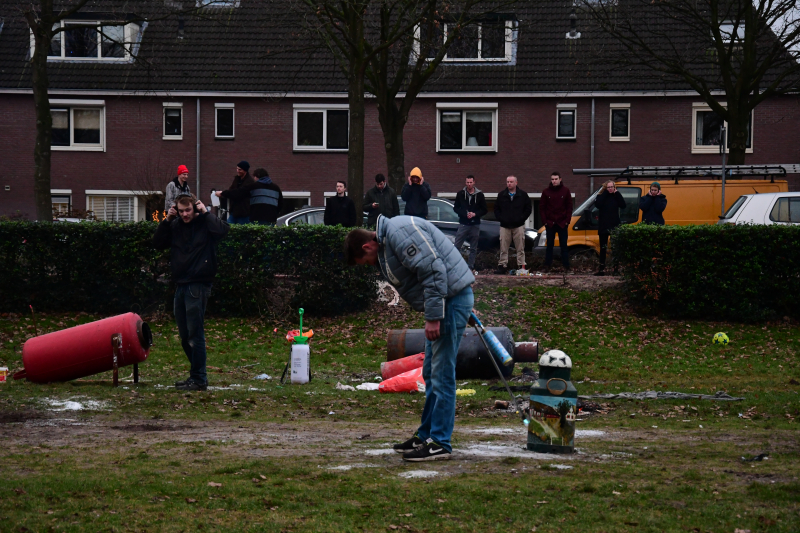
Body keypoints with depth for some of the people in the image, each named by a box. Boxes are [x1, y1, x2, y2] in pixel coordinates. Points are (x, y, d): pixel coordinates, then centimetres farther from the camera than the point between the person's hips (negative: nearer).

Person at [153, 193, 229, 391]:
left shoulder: (205, 224, -6)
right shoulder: (175, 226, 11)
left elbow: (222, 230, -24)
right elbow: (158, 243, 9)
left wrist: (205, 213, -14)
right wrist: (167, 220, 0)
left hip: (198, 285, -7)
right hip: (181, 284, 7)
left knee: (195, 334, -8)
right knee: (185, 336, 12)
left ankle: (199, 379, -3)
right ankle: (195, 375, 22)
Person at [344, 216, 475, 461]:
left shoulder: (399, 233, -17)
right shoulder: (386, 244, 18)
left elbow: (433, 270, -23)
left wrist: (433, 317, -22)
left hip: (452, 298, -11)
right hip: (445, 301, 11)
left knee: (441, 373, -8)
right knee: (431, 373, 16)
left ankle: (439, 443, -5)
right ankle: (426, 436, 25)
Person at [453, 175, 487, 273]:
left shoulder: (479, 195, 3)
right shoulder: (461, 194, 4)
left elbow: (485, 210, 6)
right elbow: (456, 208, 7)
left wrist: (475, 214, -11)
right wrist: (465, 214, -10)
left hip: (475, 225, 1)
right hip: (463, 224, -1)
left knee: (473, 249, 5)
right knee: (457, 246, -7)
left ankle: (471, 267, 11)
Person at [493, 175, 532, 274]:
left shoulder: (523, 195, 3)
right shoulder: (501, 195, 8)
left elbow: (528, 209, 5)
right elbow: (496, 209, 13)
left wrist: (521, 218, -5)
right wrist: (500, 219, -1)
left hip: (518, 226, -1)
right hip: (505, 226, 1)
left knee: (520, 248, 0)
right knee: (503, 248, 1)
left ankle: (521, 266, 3)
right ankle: (503, 265, 6)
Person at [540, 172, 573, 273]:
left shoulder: (565, 191, 2)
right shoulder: (546, 192, 3)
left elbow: (569, 207, 3)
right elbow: (542, 207, 5)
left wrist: (567, 220, -5)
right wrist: (545, 220, -4)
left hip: (562, 223, -1)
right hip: (550, 223, 1)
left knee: (564, 245, 2)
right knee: (549, 245, 5)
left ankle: (566, 266, 4)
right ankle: (547, 266, 6)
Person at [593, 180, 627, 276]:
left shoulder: (617, 196, 4)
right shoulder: (601, 196, 2)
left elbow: (623, 205, -12)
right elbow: (598, 205, -19)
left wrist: (617, 193, -12)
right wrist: (605, 193, -14)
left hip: (615, 226, 0)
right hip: (603, 226, 0)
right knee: (603, 248, 4)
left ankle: (616, 268, 6)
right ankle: (601, 269, 8)